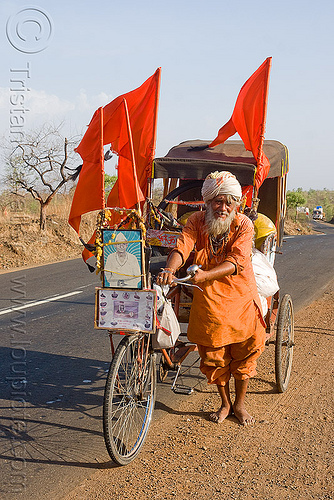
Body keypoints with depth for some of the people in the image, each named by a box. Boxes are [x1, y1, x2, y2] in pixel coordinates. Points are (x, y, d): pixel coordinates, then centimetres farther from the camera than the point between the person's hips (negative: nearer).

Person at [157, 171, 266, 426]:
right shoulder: (197, 221, -6)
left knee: (244, 354, 9)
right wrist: (170, 269, -44)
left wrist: (205, 274, -42)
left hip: (240, 298, -1)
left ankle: (240, 404, 31)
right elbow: (182, 247, -22)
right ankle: (225, 403, 33)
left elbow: (235, 262, -25)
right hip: (208, 300, 1)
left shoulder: (243, 225, -12)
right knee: (214, 357, 10)